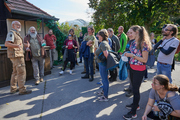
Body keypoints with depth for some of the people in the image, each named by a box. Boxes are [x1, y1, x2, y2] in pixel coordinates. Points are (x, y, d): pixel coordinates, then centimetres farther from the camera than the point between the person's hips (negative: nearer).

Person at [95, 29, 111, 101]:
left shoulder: (103, 43, -20)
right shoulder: (106, 42, 12)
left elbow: (106, 54, -31)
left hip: (103, 64, -11)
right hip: (102, 63, 11)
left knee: (105, 79, 0)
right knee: (104, 78, 22)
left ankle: (105, 97, 13)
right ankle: (103, 91, 41)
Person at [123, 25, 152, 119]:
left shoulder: (143, 43, -18)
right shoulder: (133, 42, 5)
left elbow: (145, 59, -19)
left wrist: (132, 55, -23)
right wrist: (127, 54, 2)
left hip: (139, 70, -7)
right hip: (132, 68, 8)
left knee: (135, 90, 1)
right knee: (134, 87, 19)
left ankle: (133, 112, 15)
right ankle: (135, 104, 39)